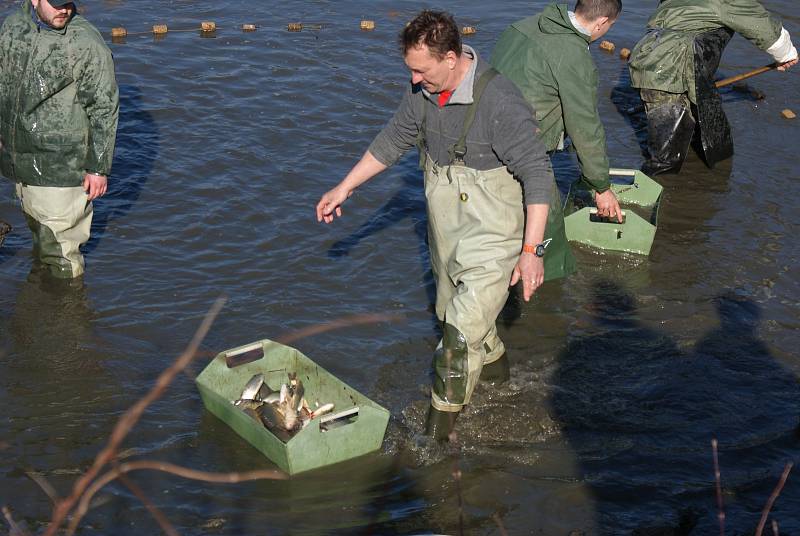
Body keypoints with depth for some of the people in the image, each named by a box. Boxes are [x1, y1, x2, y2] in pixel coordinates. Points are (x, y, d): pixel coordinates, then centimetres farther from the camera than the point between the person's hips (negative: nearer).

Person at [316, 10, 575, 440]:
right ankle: (493, 361, 52)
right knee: (453, 312, 24)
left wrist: (532, 251, -28)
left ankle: (445, 409, 10)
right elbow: (393, 140, 11)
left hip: (493, 232, -8)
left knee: (464, 327, -9)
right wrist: (344, 187, 13)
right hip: (445, 225, 8)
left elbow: (537, 174, -26)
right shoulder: (423, 91, -6)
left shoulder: (499, 103, -29)